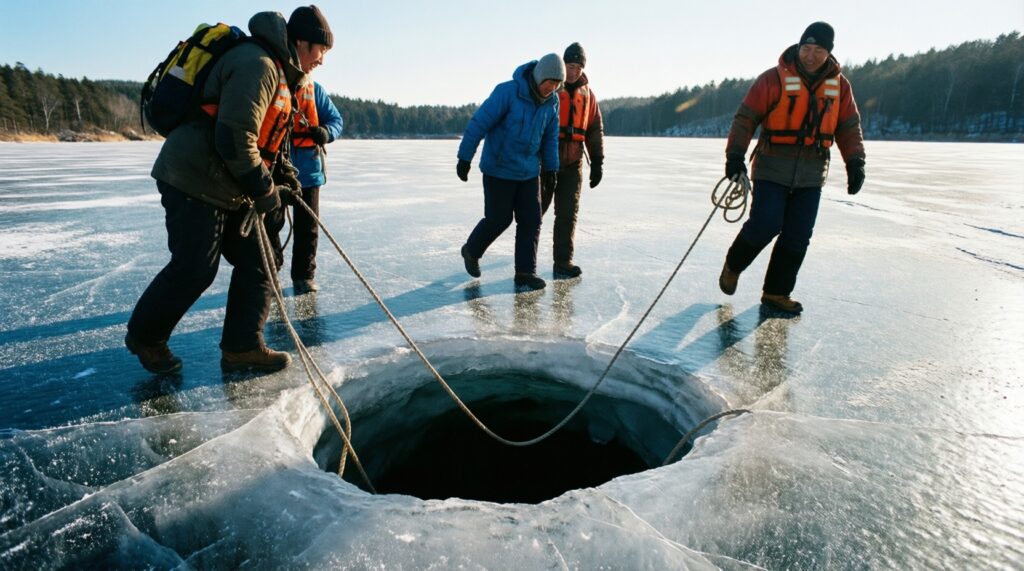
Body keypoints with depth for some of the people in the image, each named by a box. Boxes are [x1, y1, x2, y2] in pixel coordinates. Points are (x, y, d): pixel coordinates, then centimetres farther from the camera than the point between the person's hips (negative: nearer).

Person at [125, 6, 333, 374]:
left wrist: (281, 172, 10)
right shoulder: (258, 64, -18)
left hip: (228, 188, 10)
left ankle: (242, 347, 14)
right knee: (193, 270, -2)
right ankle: (144, 336, 23)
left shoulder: (276, 72, 16)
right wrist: (264, 190, -18)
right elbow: (234, 138, -27)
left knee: (255, 262, 7)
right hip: (194, 182, -10)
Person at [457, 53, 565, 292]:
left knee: (531, 221, -1)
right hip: (498, 169, -5)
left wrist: (551, 168, 7)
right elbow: (478, 123, -18)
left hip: (529, 171, 5)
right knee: (498, 219, 3)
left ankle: (525, 273, 7)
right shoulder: (507, 92, -20)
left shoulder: (552, 102, -2)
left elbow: (550, 137, 9)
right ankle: (471, 251, 30)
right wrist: (464, 158, -16)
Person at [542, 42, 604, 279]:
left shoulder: (587, 94, 11)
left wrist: (597, 162, 8)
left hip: (573, 163, 4)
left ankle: (563, 262, 6)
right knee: (536, 208, 4)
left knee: (568, 213, 2)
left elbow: (596, 129, 14)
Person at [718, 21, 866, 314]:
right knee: (764, 226, -14)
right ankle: (733, 265, 15)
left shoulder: (839, 85, 8)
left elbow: (849, 127, 11)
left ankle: (776, 292, 14)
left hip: (811, 175, 5)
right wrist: (735, 154, -20)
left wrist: (855, 163, 0)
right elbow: (746, 117, -8)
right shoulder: (774, 79, -5)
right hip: (772, 170, -4)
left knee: (797, 238, 3)